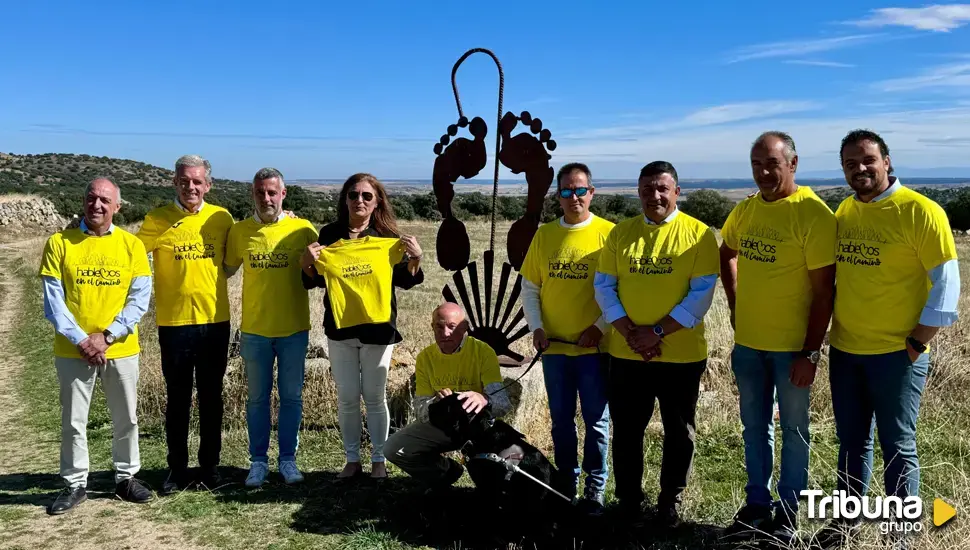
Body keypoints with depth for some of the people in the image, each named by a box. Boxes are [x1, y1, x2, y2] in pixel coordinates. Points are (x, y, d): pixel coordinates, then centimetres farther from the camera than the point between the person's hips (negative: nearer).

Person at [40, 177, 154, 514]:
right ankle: (75, 484, 23)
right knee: (73, 421, 9)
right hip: (72, 351, -1)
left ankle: (126, 478, 27)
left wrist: (107, 337, -13)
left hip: (121, 350, 1)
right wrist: (80, 339, -14)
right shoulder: (59, 243, -3)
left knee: (126, 419, 11)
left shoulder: (131, 245, -1)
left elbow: (140, 299, -5)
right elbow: (53, 300, -5)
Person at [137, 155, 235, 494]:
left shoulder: (222, 218, 2)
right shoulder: (157, 219, -5)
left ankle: (210, 467, 25)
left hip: (215, 320, 2)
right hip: (174, 322, -1)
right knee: (178, 400, 10)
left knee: (211, 399, 12)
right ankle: (177, 469, 23)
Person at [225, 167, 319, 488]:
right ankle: (258, 461, 23)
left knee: (291, 397, 9)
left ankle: (288, 459, 23)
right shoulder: (239, 231, 1)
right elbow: (227, 269, 12)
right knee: (257, 398, 11)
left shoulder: (302, 229, -5)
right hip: (254, 330, 1)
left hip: (294, 329, -1)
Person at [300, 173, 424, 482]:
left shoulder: (388, 237, -3)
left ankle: (379, 460, 21)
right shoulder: (330, 234, 2)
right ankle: (352, 460, 22)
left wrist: (415, 259, -17)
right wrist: (306, 261, -13)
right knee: (347, 398, 9)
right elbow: (313, 281, 7)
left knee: (375, 397, 8)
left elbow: (405, 281, 1)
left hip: (378, 328, -2)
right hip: (340, 327, 2)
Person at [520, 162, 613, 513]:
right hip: (554, 346, 3)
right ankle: (566, 483, 29)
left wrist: (600, 326, -14)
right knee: (561, 420, 13)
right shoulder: (544, 235, 5)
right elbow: (529, 288, 9)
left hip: (593, 347, -3)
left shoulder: (608, 233, -5)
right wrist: (536, 327, -3)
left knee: (596, 420, 6)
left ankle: (595, 489, 21)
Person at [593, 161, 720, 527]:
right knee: (626, 430, 11)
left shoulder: (698, 234, -4)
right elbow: (603, 286, 2)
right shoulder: (620, 233, 5)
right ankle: (628, 500, 29)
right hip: (626, 355, 2)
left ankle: (670, 502, 30)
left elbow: (702, 293, -10)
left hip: (681, 355, -2)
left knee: (678, 432, 11)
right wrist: (630, 333, -11)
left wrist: (658, 332, -17)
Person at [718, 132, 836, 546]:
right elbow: (726, 254, 22)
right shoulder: (745, 210, 3)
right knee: (755, 427, 15)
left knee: (793, 430, 9)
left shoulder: (813, 213, -15)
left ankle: (788, 511, 25)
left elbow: (824, 290, -15)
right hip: (747, 342, 5)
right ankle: (757, 505, 30)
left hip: (792, 346, -5)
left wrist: (811, 353, -16)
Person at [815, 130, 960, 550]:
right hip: (843, 350, 5)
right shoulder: (844, 211, 6)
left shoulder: (920, 211, -12)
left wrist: (917, 343, -11)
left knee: (897, 447, 5)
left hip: (896, 353, -5)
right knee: (852, 441, 16)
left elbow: (946, 283, -11)